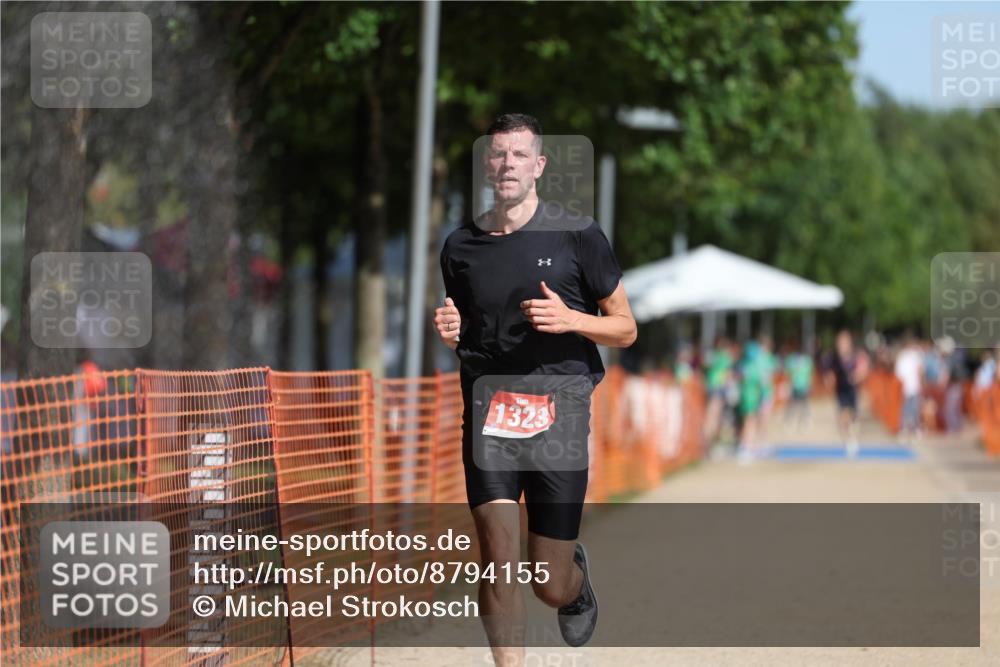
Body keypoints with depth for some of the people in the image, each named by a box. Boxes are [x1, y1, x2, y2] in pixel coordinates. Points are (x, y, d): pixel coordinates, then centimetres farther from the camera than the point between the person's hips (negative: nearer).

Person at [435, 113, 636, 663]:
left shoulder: (578, 236, 2)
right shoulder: (461, 245, 11)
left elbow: (625, 329, 6)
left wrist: (570, 319, -13)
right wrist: (449, 332, 0)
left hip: (558, 411, -2)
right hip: (487, 409, 2)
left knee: (551, 587, 3)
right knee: (498, 559, -16)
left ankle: (577, 578, 40)